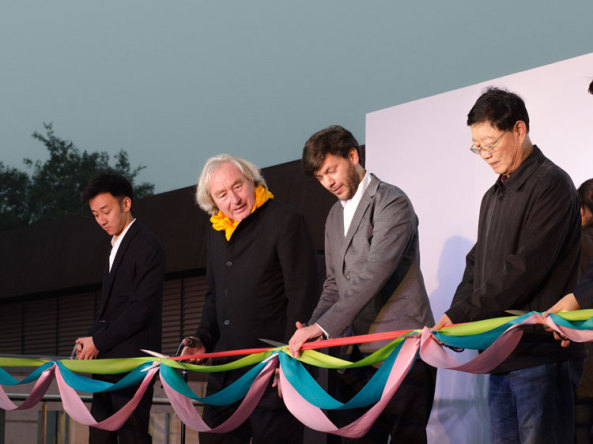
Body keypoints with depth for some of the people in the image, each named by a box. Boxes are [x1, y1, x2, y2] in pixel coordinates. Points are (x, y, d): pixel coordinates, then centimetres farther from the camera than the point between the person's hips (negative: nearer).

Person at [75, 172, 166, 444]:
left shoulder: (147, 247, -8)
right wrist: (90, 341, 4)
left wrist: (98, 342, -13)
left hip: (132, 361, -9)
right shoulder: (116, 246, 20)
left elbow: (142, 309, -15)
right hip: (108, 363, 9)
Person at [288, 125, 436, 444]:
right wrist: (309, 331, 3)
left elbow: (374, 274, -19)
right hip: (358, 354, 8)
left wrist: (323, 326, -23)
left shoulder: (391, 202, -8)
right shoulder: (335, 217, 19)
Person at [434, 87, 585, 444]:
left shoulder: (550, 184, -9)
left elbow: (525, 267, -17)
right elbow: (477, 264, 20)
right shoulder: (494, 197, 19)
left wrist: (462, 315, -15)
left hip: (540, 355, -8)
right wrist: (453, 319, 3)